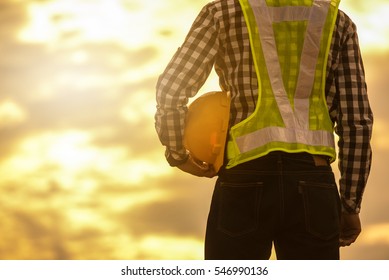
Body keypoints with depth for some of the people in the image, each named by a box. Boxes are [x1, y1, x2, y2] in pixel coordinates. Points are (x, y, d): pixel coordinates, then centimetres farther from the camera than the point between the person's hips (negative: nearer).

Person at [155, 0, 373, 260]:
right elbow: (358, 121, 7)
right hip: (312, 187, 2)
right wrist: (351, 205, 12)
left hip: (246, 184, -1)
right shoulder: (339, 22, 13)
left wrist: (177, 154, 17)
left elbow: (169, 92, 0)